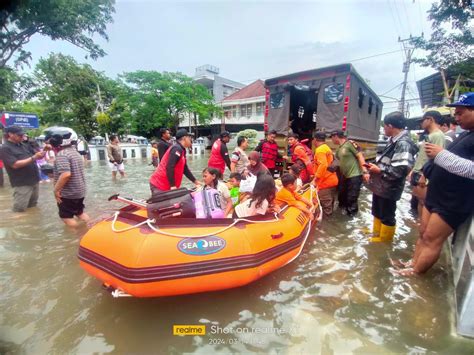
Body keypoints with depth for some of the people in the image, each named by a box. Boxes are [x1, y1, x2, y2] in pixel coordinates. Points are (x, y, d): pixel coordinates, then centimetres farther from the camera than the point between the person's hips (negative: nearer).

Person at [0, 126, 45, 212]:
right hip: (22, 184, -7)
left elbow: (36, 156, 14)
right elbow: (15, 165, -20)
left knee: (33, 207, 21)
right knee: (19, 210, 1)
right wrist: (34, 157, -27)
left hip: (35, 181, 7)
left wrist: (43, 151, -9)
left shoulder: (24, 145, 10)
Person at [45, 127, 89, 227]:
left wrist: (56, 190, -19)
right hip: (80, 191, 9)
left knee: (66, 217, 5)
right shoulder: (75, 152, 9)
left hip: (67, 193, -9)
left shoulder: (62, 154, -19)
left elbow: (66, 174, -30)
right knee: (80, 213, 20)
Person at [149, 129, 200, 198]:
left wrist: (195, 181, 20)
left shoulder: (181, 151, 14)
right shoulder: (177, 149, -16)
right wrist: (172, 185, -23)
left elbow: (185, 169, 20)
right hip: (159, 185, -10)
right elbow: (169, 167, -24)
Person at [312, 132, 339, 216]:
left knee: (326, 205, -1)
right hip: (332, 180, 10)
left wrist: (316, 177, -26)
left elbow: (323, 165, -29)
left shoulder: (319, 150, -15)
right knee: (330, 204, 20)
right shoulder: (327, 148, 16)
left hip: (325, 182, -10)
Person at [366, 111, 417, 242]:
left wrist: (379, 170, -20)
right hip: (380, 186, 10)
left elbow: (401, 170, -30)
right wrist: (375, 166, 4)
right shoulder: (393, 141, 10)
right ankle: (376, 238, 42)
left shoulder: (403, 144, -21)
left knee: (387, 218, 9)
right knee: (377, 213, 23)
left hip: (388, 189, -10)